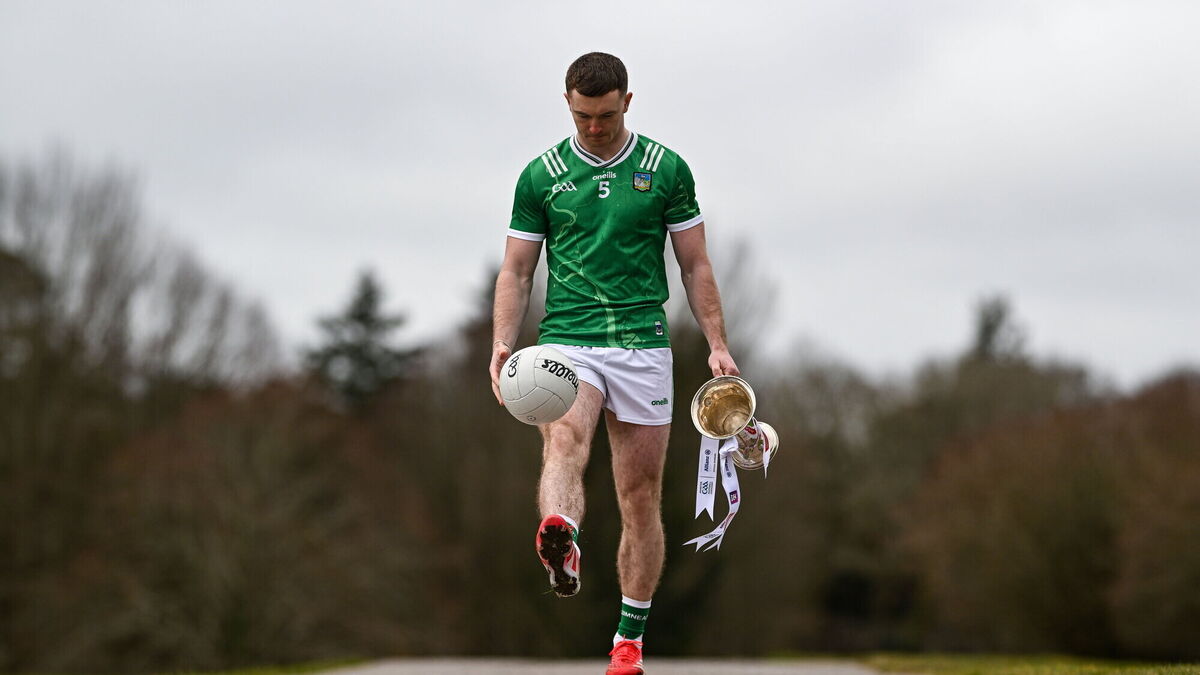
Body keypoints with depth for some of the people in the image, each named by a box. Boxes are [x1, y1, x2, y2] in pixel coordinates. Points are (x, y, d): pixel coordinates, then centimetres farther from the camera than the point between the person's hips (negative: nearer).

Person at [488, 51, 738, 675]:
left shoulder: (666, 169, 6)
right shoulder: (541, 175, 6)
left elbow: (695, 265, 10)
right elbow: (516, 271, 8)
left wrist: (717, 344, 2)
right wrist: (501, 346, -6)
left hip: (642, 343, 1)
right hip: (566, 342, -1)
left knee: (641, 495, 3)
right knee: (563, 441, -31)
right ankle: (561, 540, -61)